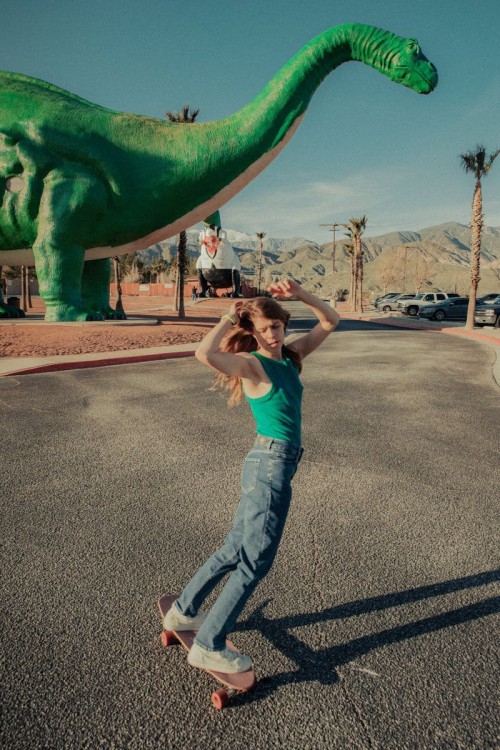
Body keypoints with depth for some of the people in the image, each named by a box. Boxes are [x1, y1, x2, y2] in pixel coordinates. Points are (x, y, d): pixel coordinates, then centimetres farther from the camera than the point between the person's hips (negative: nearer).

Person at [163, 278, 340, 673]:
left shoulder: (291, 355, 11)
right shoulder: (251, 363, -11)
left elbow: (331, 321, 19)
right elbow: (204, 353, -31)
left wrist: (300, 294, 4)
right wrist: (228, 318, -16)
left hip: (278, 465, 8)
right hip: (270, 465, -8)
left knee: (235, 550, 18)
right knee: (256, 561, 0)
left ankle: (183, 612, 35)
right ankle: (208, 646, 13)